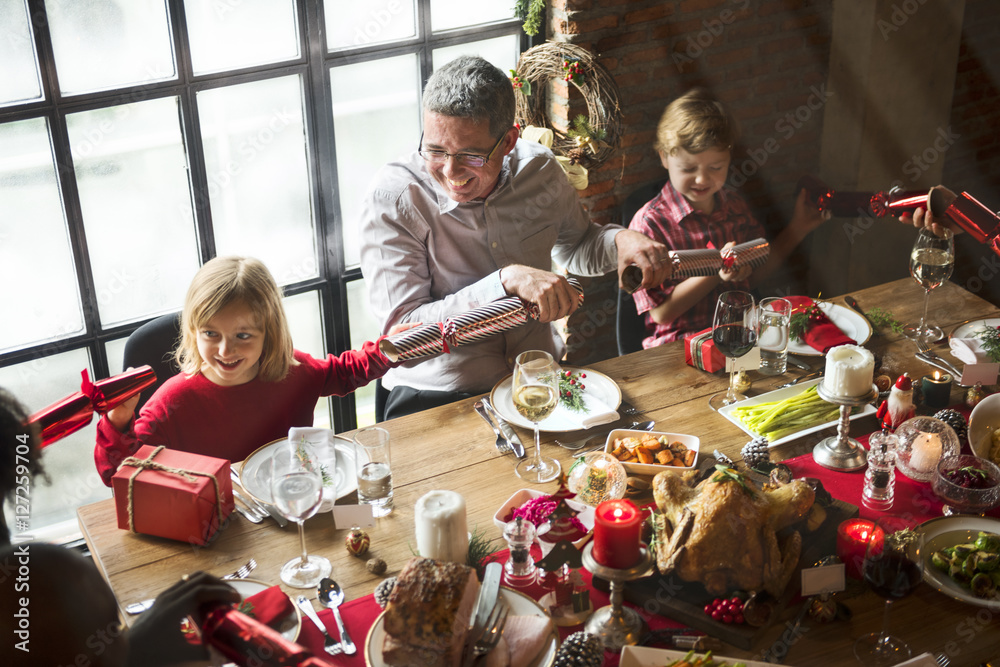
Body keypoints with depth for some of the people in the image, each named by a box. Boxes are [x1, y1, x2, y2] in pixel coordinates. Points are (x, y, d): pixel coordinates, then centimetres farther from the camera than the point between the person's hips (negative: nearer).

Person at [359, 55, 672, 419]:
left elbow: (575, 247, 20)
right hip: (436, 397, -5)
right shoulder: (392, 197, -15)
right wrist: (507, 281, -30)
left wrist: (620, 240, -4)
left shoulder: (538, 168, -2)